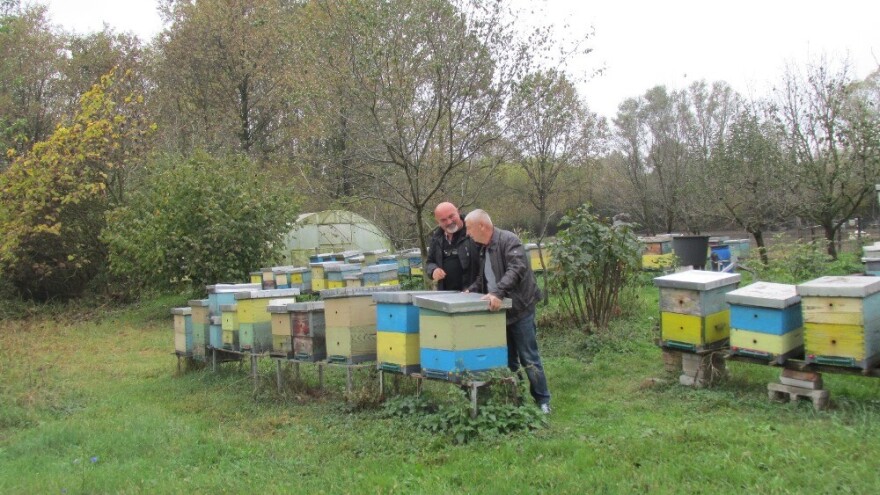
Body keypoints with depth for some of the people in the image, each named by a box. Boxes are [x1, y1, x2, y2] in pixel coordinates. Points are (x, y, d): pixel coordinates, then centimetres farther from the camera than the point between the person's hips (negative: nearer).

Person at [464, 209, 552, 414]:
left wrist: (498, 292, -38)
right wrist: (470, 291, 5)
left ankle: (542, 400, 10)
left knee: (528, 358, -2)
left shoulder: (508, 241, -14)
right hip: (498, 310, 8)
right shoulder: (483, 248, 13)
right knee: (507, 359, 13)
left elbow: (516, 269, -28)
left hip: (519, 309, -8)